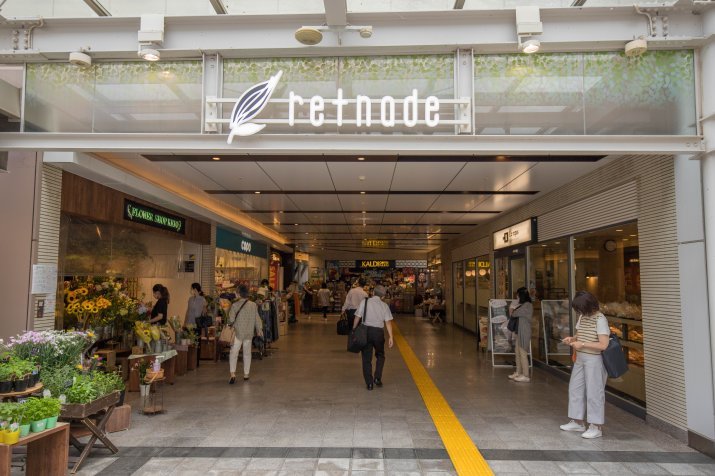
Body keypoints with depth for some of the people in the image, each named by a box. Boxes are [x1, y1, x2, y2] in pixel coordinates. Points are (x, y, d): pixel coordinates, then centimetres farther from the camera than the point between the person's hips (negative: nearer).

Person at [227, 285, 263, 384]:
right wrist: (259, 329, 15)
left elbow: (231, 319, -11)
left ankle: (232, 374, -9)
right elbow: (257, 318, 2)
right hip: (249, 333, 3)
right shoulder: (253, 305, -4)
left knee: (233, 353, 3)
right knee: (247, 353, 14)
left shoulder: (235, 305, -12)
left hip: (238, 333, -3)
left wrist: (230, 324, 12)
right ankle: (246, 374, 21)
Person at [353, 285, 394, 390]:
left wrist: (354, 330, 6)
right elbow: (388, 322, -4)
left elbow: (358, 317, -3)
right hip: (379, 332, 1)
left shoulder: (364, 302, 0)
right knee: (380, 356, 22)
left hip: (366, 330, 0)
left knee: (366, 358, 8)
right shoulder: (384, 306, 2)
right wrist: (390, 336, -2)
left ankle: (369, 383, 10)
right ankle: (377, 378, 10)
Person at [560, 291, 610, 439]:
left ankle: (596, 427, 14)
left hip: (594, 360, -8)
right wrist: (572, 339, 0)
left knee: (594, 392, 1)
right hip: (580, 359, 8)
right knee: (575, 388, 13)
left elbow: (603, 345, -21)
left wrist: (582, 344, -21)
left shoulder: (600, 319, -17)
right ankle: (577, 422, 27)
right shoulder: (583, 317, 6)